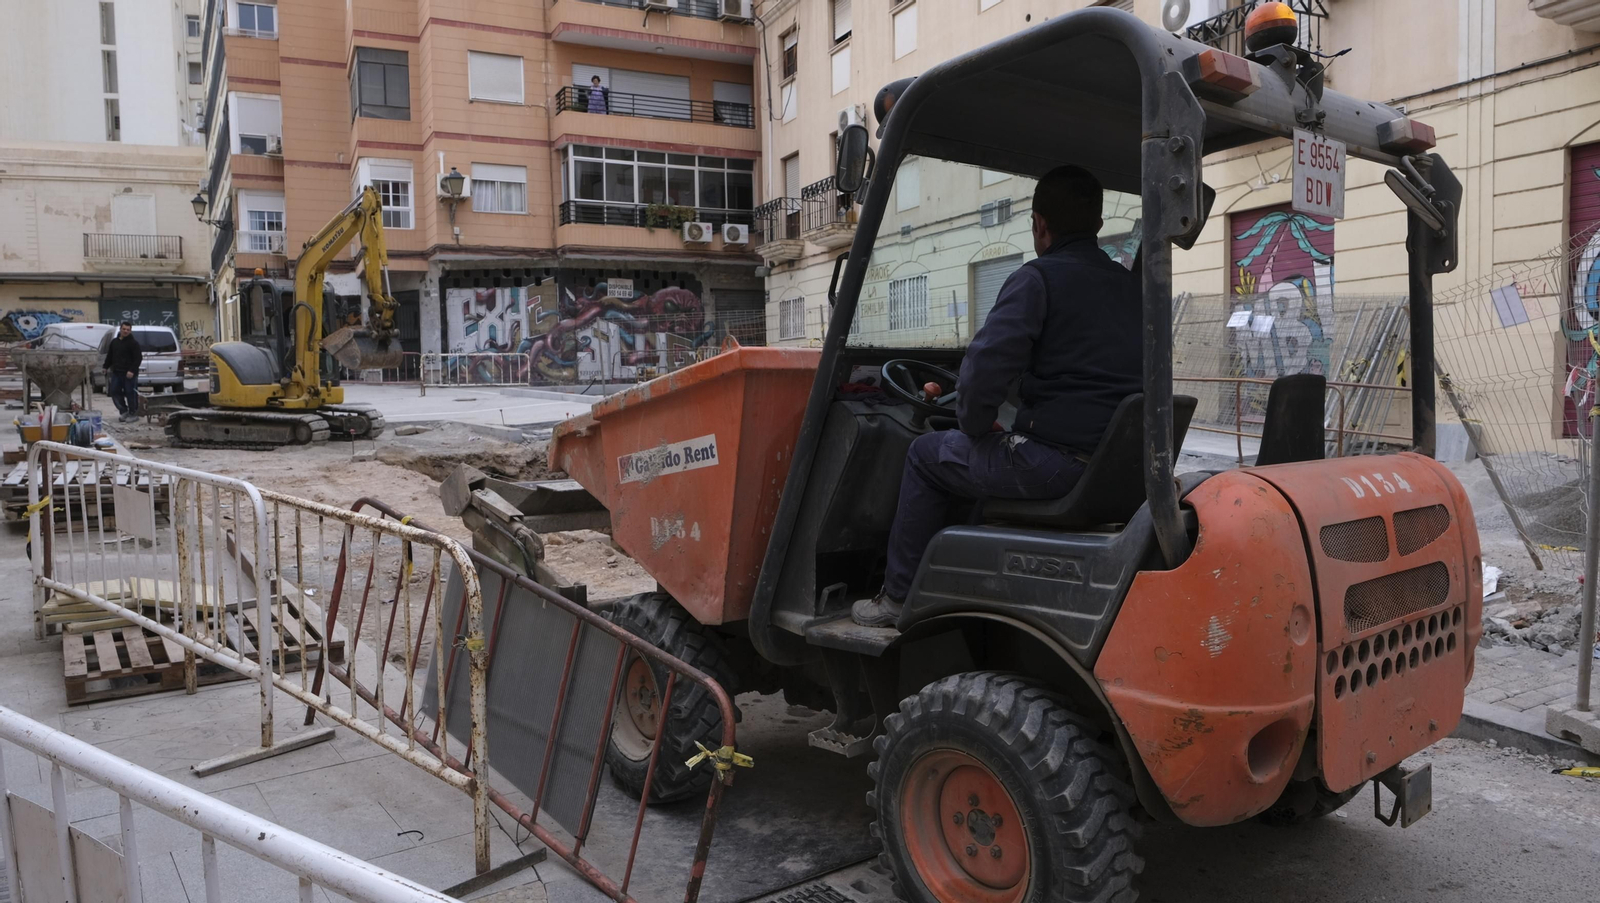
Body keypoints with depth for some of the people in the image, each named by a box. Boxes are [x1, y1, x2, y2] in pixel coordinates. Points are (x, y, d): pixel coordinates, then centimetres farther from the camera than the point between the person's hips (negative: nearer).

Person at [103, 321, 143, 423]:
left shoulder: (133, 343, -6)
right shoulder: (114, 342, 15)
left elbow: (139, 358, -12)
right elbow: (109, 356, 24)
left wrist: (132, 370, -19)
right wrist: (106, 367, 15)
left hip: (129, 373, -7)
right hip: (116, 372, 7)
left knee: (131, 393, -4)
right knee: (114, 391, 6)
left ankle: (133, 414, 5)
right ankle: (123, 411, 16)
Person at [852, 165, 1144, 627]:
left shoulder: (1037, 278, -9)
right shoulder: (1134, 287, 15)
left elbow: (985, 366, -21)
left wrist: (975, 425, -2)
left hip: (1056, 462, -8)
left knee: (927, 454, 14)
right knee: (993, 456, 34)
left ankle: (898, 598, 18)